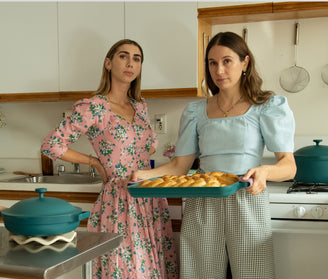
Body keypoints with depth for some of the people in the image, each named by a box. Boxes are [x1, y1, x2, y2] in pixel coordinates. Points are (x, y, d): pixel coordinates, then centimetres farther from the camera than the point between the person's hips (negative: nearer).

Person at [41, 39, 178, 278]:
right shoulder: (93, 107, -11)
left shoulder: (140, 106, 10)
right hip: (120, 202, -6)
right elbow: (52, 146, -13)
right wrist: (95, 162, -5)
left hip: (152, 201, 6)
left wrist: (138, 162, 9)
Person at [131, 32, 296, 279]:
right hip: (201, 210, 2)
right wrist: (145, 174, -9)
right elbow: (180, 165, 8)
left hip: (247, 204, -2)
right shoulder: (196, 112, 12)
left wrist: (264, 171, -26)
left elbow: (289, 166, -4)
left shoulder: (268, 106, 4)